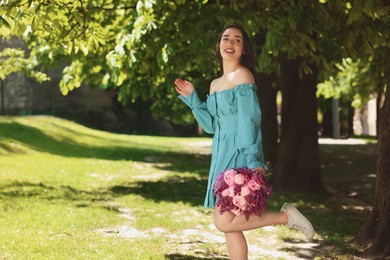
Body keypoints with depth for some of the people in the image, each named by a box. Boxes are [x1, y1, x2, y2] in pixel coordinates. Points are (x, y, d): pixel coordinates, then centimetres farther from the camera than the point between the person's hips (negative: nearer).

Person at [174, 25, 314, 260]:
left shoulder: (242, 75, -7)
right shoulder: (215, 84, 17)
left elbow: (250, 119, -15)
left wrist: (253, 161, -23)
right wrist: (192, 98, 13)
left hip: (239, 155, -8)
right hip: (222, 155, 8)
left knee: (224, 222, -15)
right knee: (229, 226, 7)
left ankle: (286, 216, 0)